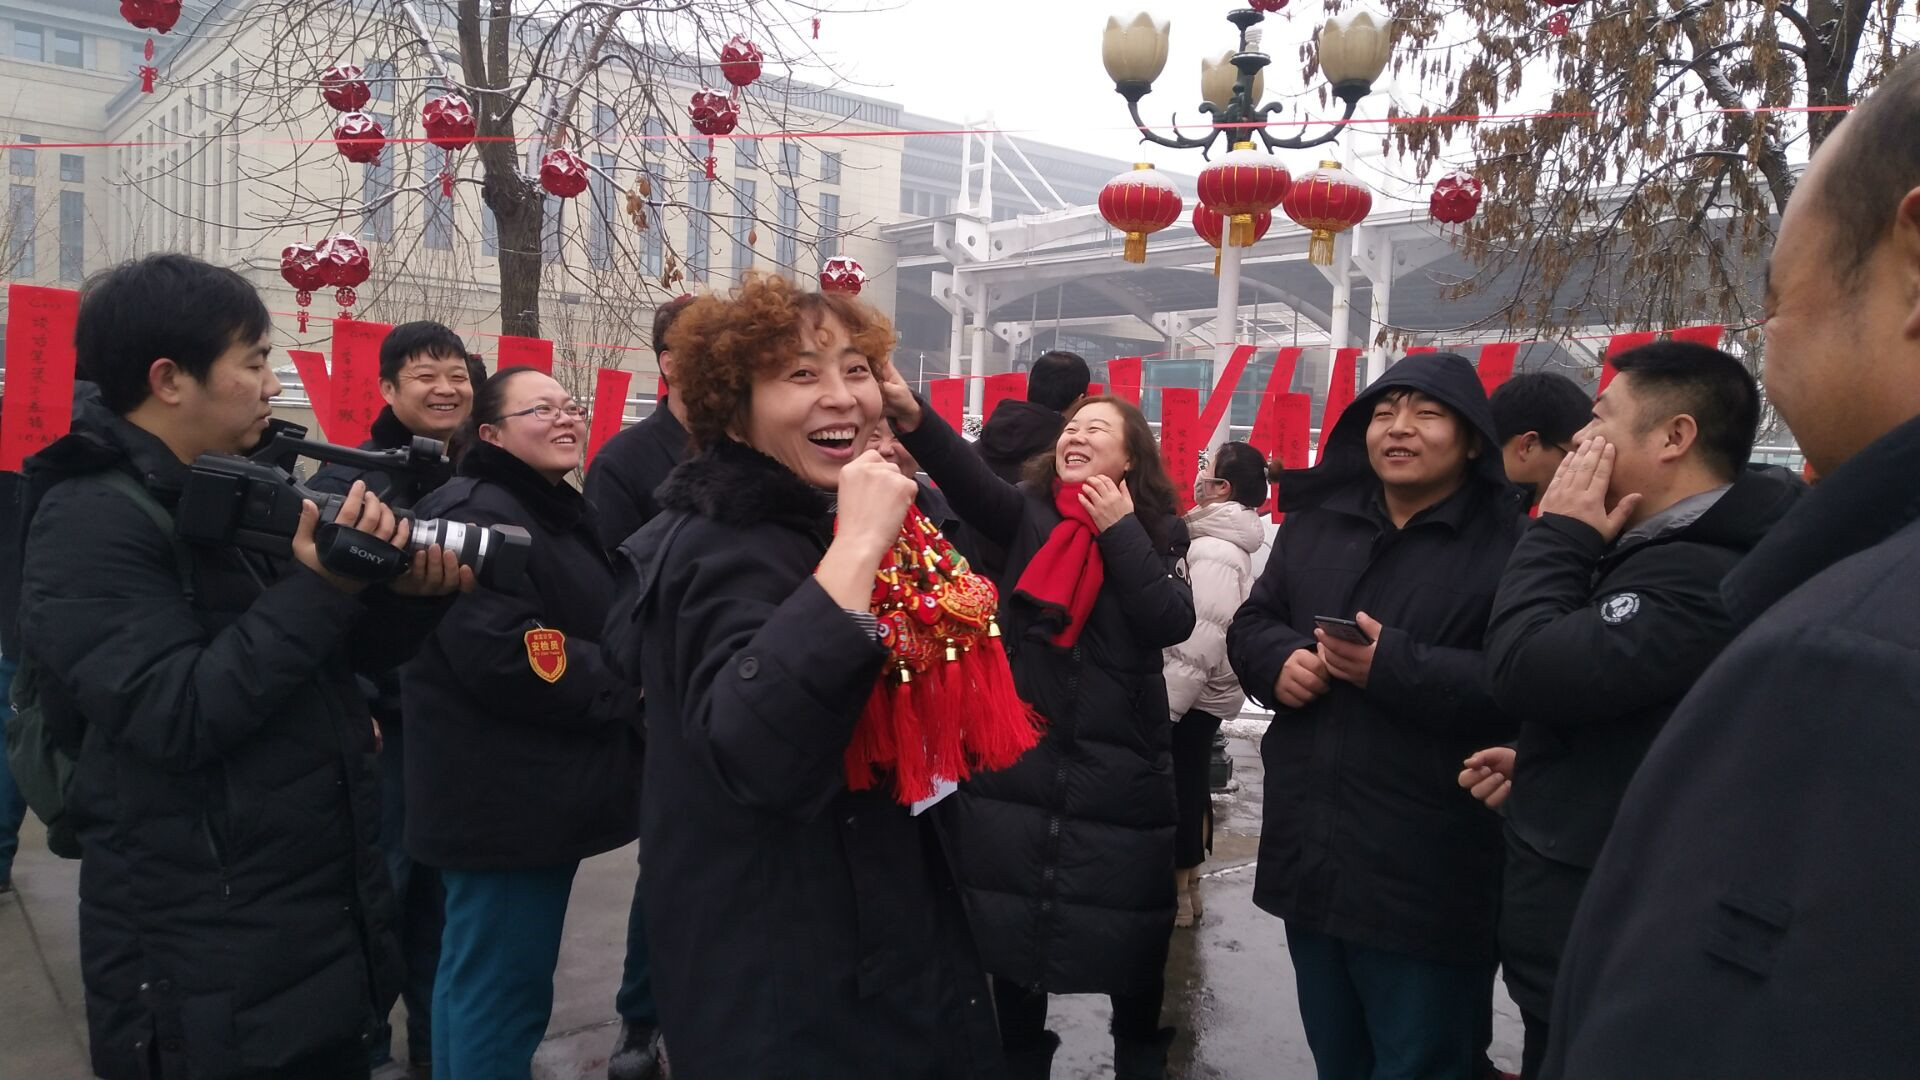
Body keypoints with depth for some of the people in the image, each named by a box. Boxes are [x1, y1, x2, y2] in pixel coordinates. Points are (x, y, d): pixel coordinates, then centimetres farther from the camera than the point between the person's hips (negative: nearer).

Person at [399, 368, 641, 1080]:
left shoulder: (562, 513, 16)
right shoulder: (474, 514, -16)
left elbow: (593, 629, 27)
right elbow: (505, 656, -28)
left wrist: (633, 672, 5)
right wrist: (629, 686, -16)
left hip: (538, 791, 10)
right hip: (504, 800, -10)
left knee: (477, 974, 21)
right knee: (502, 987, -2)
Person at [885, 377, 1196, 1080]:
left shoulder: (1156, 532, 3)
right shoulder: (1027, 514, 2)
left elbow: (1172, 623, -13)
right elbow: (968, 478, -19)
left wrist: (1121, 530, -12)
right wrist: (913, 417, -37)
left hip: (1119, 769, 0)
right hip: (1017, 759, 1)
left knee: (1129, 934, 12)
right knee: (1012, 930, 11)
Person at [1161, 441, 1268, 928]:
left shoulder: (1215, 552, -23)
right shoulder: (1220, 542, 10)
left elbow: (1202, 641, -28)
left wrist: (1163, 704, -24)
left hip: (1192, 696, -10)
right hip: (1201, 693, 10)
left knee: (1180, 787, 0)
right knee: (1189, 784, 18)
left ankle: (1178, 893, 11)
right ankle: (1186, 881, 30)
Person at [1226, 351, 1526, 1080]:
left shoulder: (1508, 543, -10)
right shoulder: (1316, 522, 10)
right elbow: (1250, 624, 16)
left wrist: (1394, 665, -26)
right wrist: (1278, 661, -6)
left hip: (1426, 878, -6)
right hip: (1311, 857, 6)